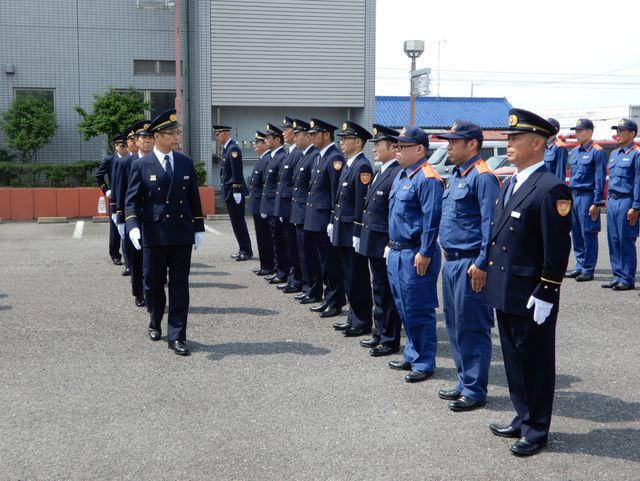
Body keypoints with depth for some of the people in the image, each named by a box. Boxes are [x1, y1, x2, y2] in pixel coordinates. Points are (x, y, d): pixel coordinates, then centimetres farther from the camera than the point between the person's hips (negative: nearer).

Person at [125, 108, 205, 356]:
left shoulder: (186, 163, 7)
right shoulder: (141, 165, -2)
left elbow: (194, 198, 12)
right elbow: (132, 200, -5)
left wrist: (199, 228, 10)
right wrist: (133, 226, -21)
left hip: (182, 233, 2)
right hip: (154, 234, -2)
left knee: (180, 286, 0)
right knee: (153, 283, 11)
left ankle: (176, 336, 4)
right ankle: (155, 323, 35)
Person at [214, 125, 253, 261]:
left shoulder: (233, 149, -14)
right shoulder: (227, 149, 16)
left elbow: (237, 172, -20)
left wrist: (237, 190, -22)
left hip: (234, 192, -10)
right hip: (230, 192, 10)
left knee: (238, 222, -6)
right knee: (237, 223, 12)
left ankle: (246, 251, -1)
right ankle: (244, 250, 18)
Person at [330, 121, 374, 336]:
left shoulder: (362, 166, -16)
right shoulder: (348, 164, 14)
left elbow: (362, 203, -20)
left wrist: (357, 232, -21)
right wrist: (333, 222, 17)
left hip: (352, 232, -10)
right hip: (343, 231, 10)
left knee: (358, 278, -1)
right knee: (349, 277, 15)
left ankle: (362, 323, 8)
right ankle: (354, 317, 25)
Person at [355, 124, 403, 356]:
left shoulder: (397, 174, -18)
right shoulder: (380, 172, 14)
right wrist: (362, 234, 17)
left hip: (385, 243, -10)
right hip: (373, 243, 10)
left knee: (389, 293, 1)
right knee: (378, 290, 18)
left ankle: (390, 340, 11)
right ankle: (380, 333, 29)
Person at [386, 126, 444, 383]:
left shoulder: (428, 179, -17)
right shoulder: (402, 175, 14)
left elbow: (432, 219, -21)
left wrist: (425, 254, -21)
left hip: (416, 255, -10)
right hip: (397, 253, 10)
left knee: (418, 311, -1)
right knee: (404, 309, 17)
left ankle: (424, 364, 9)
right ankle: (412, 356, 30)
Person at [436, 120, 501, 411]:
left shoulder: (483, 177, -14)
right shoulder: (457, 175, 15)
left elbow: (490, 224, -19)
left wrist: (481, 265, -22)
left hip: (470, 265, -10)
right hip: (452, 261, 10)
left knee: (472, 328, -2)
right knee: (454, 325, 16)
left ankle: (475, 391, 8)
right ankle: (465, 381, 28)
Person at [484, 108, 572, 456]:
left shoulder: (550, 189, -16)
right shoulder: (510, 184, 12)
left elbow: (557, 249, -18)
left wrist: (545, 295, -19)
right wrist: (490, 270, 17)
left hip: (531, 297, -9)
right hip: (505, 293, 9)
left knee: (535, 363, 5)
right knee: (514, 359, 19)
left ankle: (536, 431, 18)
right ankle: (523, 418, 34)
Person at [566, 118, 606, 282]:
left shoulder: (597, 152, -8)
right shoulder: (574, 152, 15)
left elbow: (600, 179, -12)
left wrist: (596, 203, -16)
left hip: (587, 197, -8)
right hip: (574, 196, 8)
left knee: (588, 234, -3)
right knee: (576, 234, 11)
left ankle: (588, 270, 2)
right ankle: (579, 267, 20)